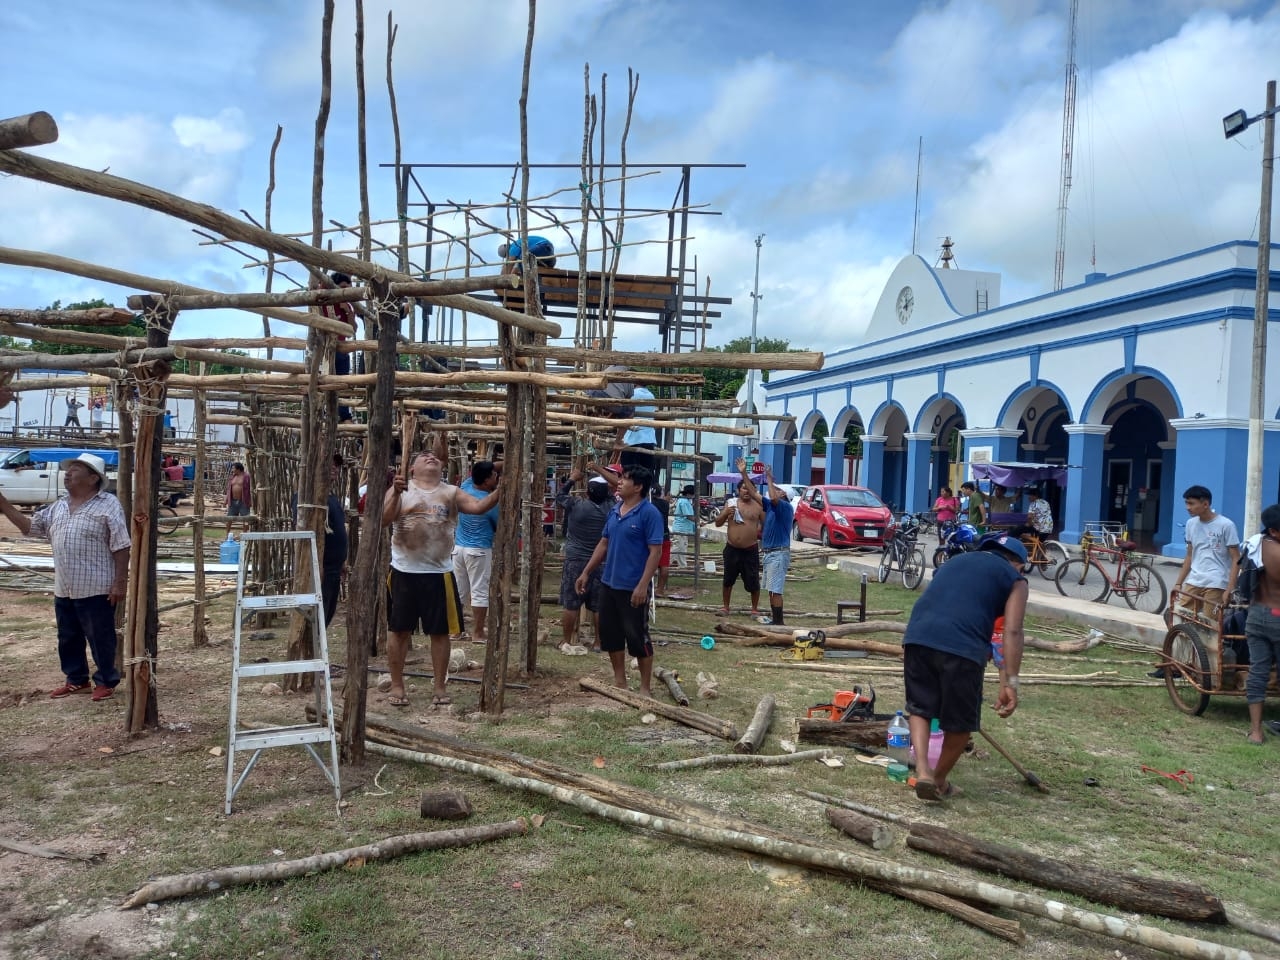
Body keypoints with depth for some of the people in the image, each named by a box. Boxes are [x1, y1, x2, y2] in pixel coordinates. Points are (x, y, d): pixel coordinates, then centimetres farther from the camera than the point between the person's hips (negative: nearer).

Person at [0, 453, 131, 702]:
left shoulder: (109, 505, -10)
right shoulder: (58, 507, 12)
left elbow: (121, 547, -13)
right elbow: (28, 526, 17)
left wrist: (120, 582, -16)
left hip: (96, 589, -7)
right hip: (63, 589, 8)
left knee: (100, 638, 3)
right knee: (68, 638, 17)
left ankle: (106, 681, 17)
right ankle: (76, 679, 32)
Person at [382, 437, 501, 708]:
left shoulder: (451, 493, 6)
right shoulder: (400, 490, 1)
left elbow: (479, 506, -8)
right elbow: (383, 520, -11)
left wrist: (501, 490, -23)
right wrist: (396, 494, -25)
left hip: (439, 573, 2)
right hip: (404, 572, -1)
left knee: (440, 632, 7)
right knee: (398, 630, 6)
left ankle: (439, 687, 19)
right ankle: (397, 686, 19)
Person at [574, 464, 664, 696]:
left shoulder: (649, 513, -14)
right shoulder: (615, 510, 9)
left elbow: (655, 551, -17)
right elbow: (604, 543, 17)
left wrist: (643, 585, -23)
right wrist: (586, 572, 14)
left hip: (632, 587, -8)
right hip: (609, 583, 8)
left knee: (637, 637, 1)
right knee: (610, 634, 14)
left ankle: (644, 688, 15)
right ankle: (619, 682, 27)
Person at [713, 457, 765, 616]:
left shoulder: (758, 506, 1)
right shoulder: (731, 504, 5)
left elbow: (765, 525, 7)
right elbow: (718, 523, 7)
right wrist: (725, 514, -11)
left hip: (751, 550, -2)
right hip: (732, 549, 2)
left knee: (753, 581, 2)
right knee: (728, 579, 12)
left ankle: (755, 609, 18)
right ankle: (725, 607, 26)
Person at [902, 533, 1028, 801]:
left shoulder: (956, 561, 34)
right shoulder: (1015, 579, 19)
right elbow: (1012, 631, 4)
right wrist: (1010, 682, 0)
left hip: (918, 636, 4)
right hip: (962, 646, -4)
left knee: (919, 707, 22)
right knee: (961, 721, 17)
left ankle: (922, 771, 6)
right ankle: (940, 782, 31)